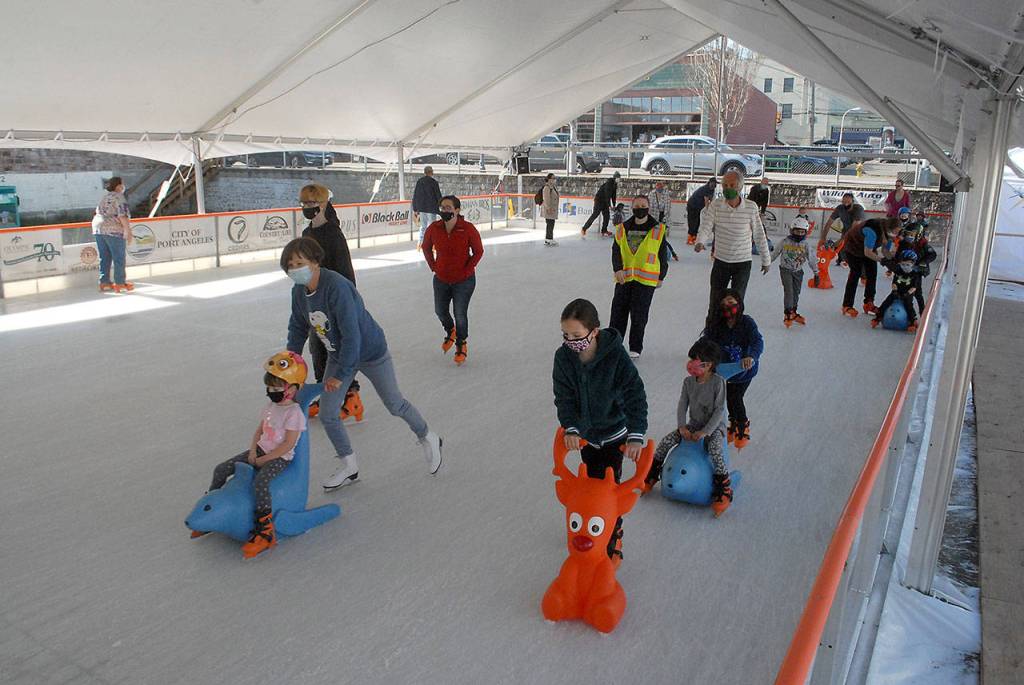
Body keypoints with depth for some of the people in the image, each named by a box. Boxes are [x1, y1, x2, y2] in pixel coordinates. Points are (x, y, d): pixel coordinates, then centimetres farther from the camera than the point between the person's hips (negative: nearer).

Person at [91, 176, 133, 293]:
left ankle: (104, 282, 14)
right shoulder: (119, 197, -7)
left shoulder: (103, 198, 19)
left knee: (104, 258, 12)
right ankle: (120, 284, 2)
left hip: (98, 229, 8)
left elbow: (98, 213, 20)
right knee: (119, 259, 0)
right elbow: (123, 216, -16)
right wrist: (128, 231, -14)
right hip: (114, 230, -8)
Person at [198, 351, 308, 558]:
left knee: (260, 482, -36)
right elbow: (259, 430, 15)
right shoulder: (271, 405, 9)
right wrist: (253, 451, -2)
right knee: (221, 469, 3)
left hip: (280, 457, -9)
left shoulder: (294, 413, -18)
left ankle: (265, 532, -31)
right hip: (261, 451, 9)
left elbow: (287, 444, -20)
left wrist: (263, 459, -18)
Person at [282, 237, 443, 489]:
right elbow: (298, 327, 8)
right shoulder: (299, 291, -9)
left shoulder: (336, 286, -33)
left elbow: (351, 334, -32)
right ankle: (349, 467, 23)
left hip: (370, 352, -7)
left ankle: (428, 438, 38)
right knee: (327, 415, 3)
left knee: (395, 405, 10)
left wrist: (341, 374, -27)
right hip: (338, 355, 7)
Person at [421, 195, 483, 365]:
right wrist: (433, 267, 3)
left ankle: (461, 346, 24)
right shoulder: (434, 228, -11)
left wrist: (467, 270, -9)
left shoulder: (468, 229, -19)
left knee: (460, 314, -1)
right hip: (441, 279, 4)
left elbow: (478, 251, -7)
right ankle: (450, 332, 48)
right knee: (440, 311, 15)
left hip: (464, 281, -4)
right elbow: (426, 248, 8)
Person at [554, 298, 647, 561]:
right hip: (584, 433, 4)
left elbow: (635, 397, -27)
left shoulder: (616, 357, -28)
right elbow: (564, 397, -16)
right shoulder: (563, 356, -17)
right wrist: (570, 428, -31)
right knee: (592, 481, 18)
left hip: (613, 433, -4)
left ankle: (612, 539, 16)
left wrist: (636, 436, -36)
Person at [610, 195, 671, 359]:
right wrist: (618, 269, -12)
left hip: (646, 280, -2)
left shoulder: (658, 230, -1)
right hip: (624, 278, 3)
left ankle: (635, 348, 15)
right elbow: (616, 250, 3)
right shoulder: (623, 228, 5)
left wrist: (661, 277, 4)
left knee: (639, 315, 2)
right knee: (618, 312, 6)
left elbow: (663, 255, 3)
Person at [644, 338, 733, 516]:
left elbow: (719, 411, -18)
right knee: (666, 441, -11)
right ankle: (651, 476, 7)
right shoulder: (688, 381, -1)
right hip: (693, 425, 5)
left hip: (714, 426, -5)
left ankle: (724, 490, -23)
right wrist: (682, 427, -16)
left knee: (715, 449, -35)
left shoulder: (718, 382, -16)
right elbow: (682, 406, 0)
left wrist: (705, 432, -24)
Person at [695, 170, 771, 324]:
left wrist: (766, 259, 6)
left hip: (743, 262, -1)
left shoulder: (751, 207, -9)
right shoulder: (715, 205, -7)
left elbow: (759, 236, -1)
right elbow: (706, 227, -15)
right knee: (715, 301, 10)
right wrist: (700, 242, -37)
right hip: (720, 261, 1)